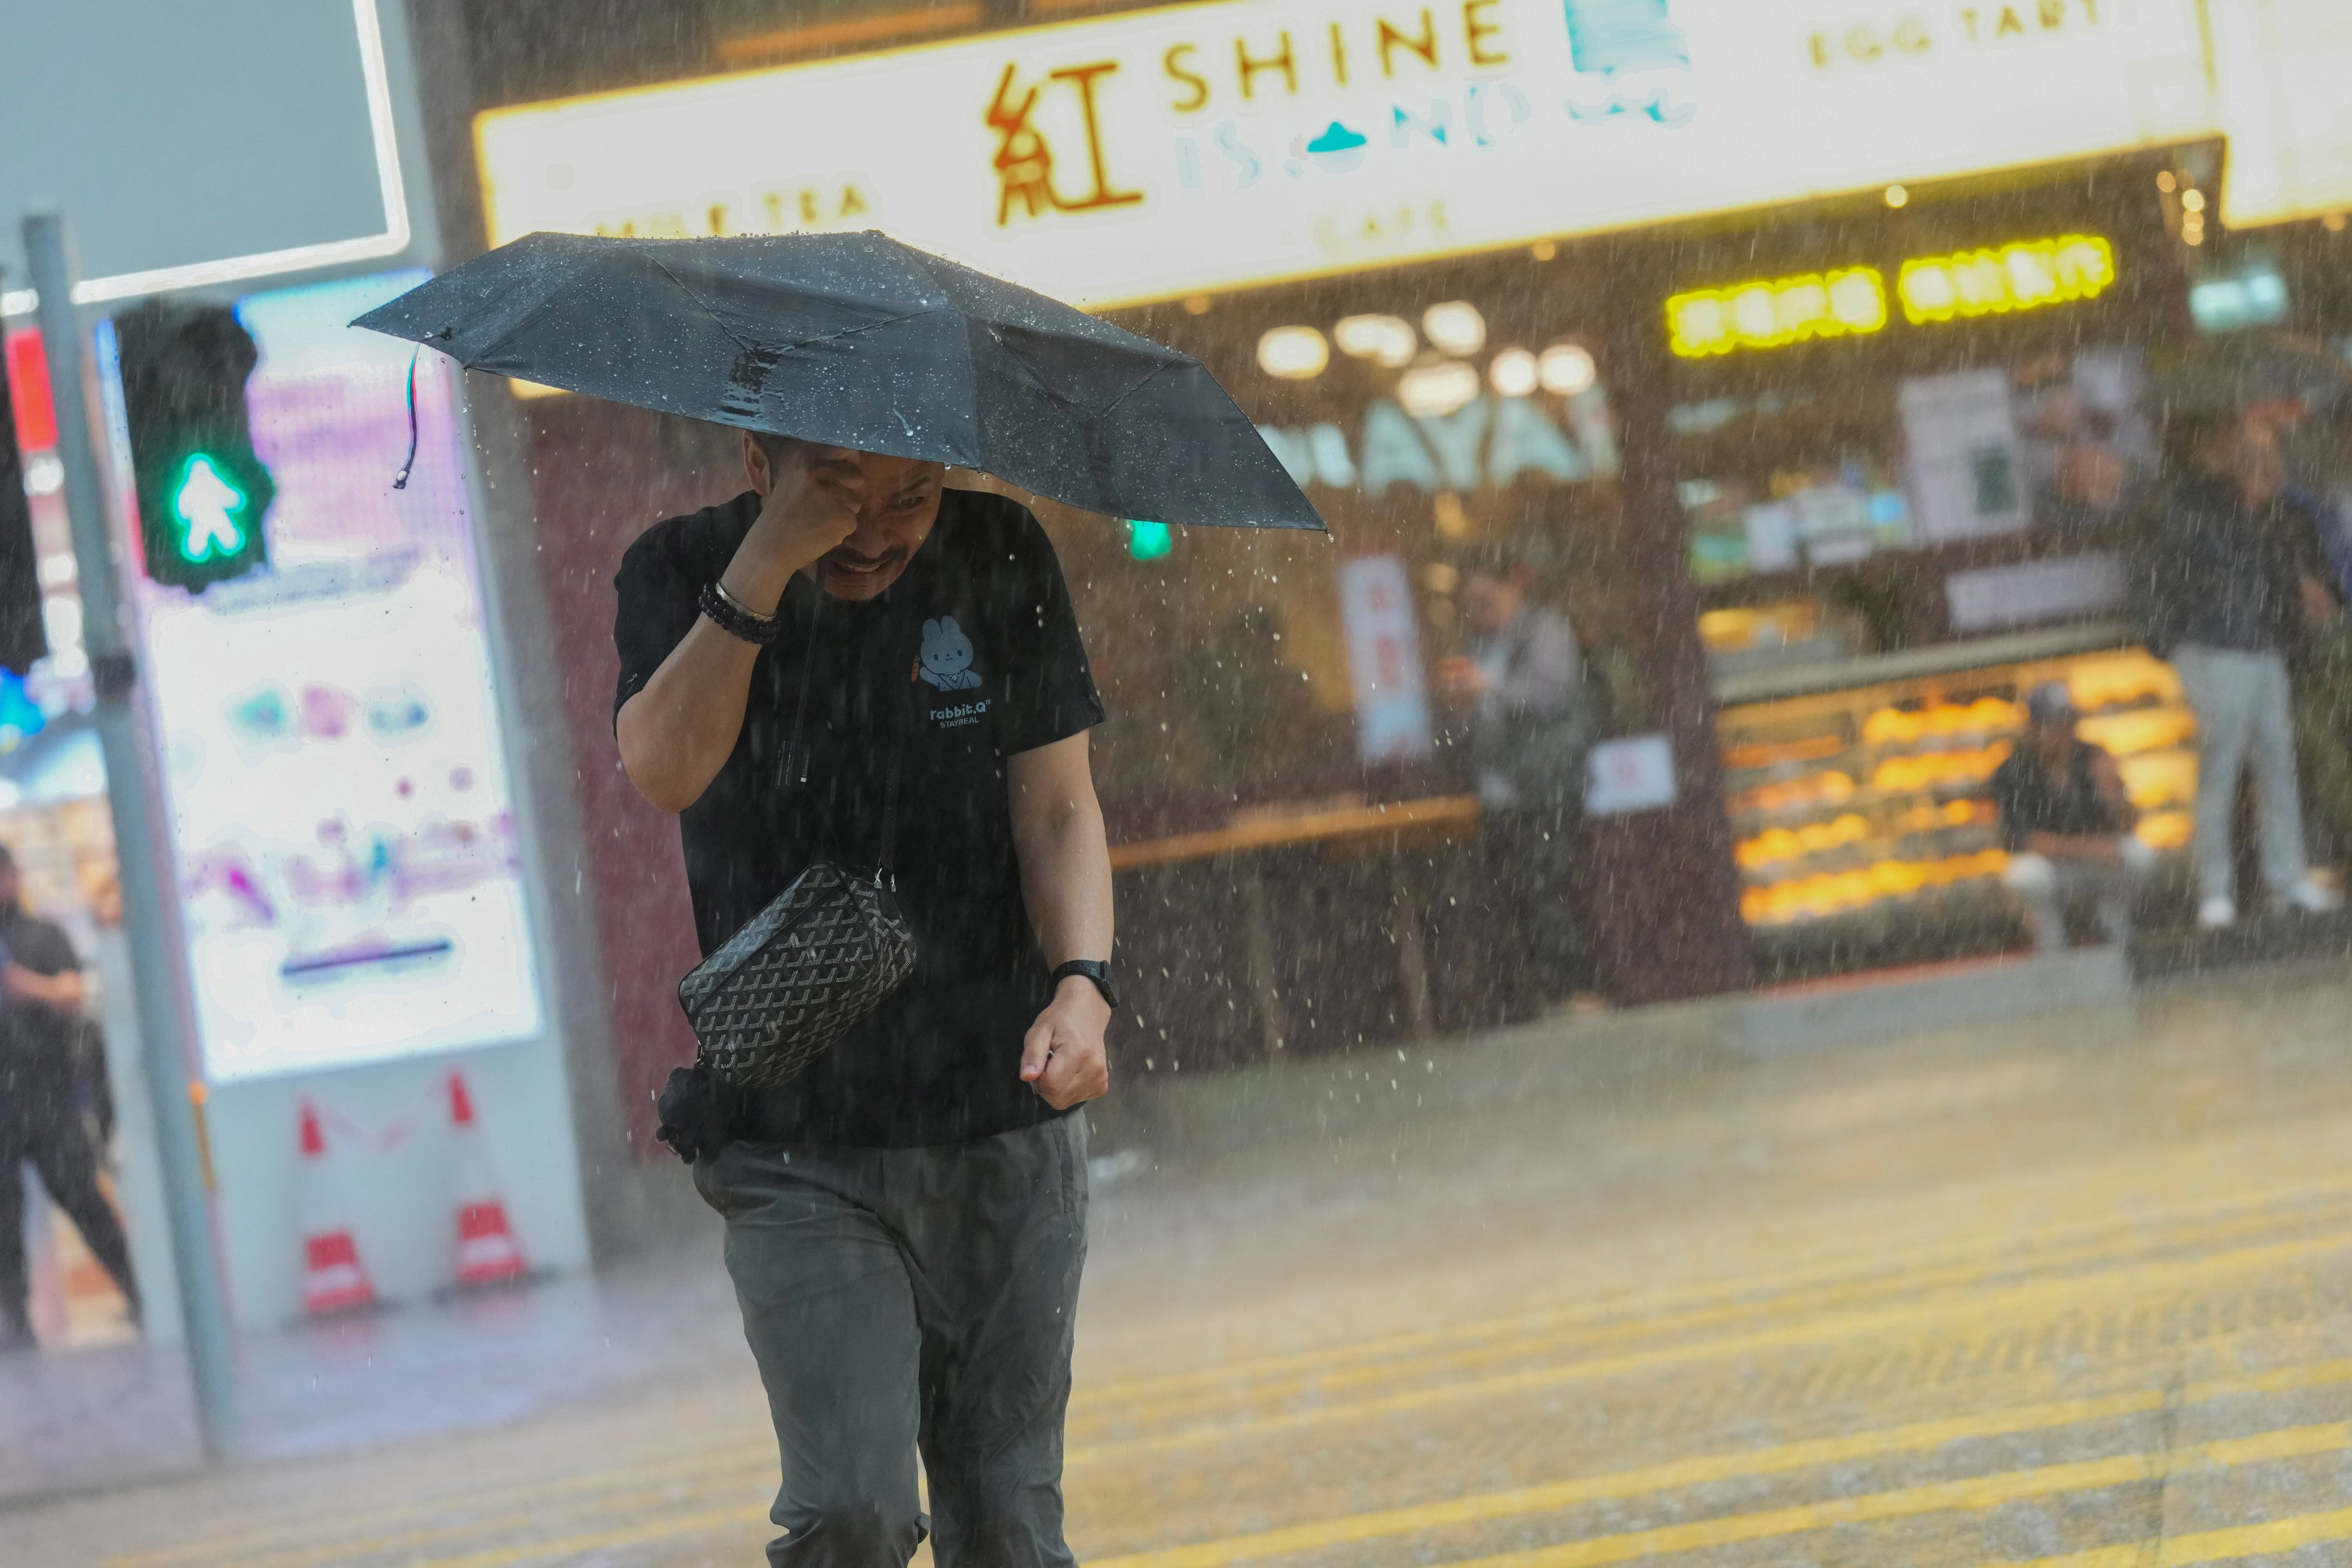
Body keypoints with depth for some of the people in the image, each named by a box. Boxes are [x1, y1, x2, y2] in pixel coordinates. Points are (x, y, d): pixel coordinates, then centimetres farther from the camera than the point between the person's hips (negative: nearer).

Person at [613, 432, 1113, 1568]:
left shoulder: (997, 560, 1)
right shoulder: (681, 573, -3)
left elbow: (1058, 806, 1)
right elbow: (666, 770, -20)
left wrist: (1082, 983, -16)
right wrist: (769, 562, -27)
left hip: (1008, 1137, 2)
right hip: (796, 1152, -2)